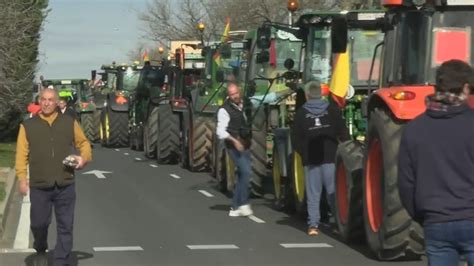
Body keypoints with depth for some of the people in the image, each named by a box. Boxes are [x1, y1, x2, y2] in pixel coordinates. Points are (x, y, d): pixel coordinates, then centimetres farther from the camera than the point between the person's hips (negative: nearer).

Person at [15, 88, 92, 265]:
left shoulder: (70, 123, 7)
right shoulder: (28, 126, 4)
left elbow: (83, 143, 16)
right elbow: (22, 154, 0)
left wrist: (84, 157, -4)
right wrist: (22, 178, -10)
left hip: (65, 185, 1)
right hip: (39, 186, 0)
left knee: (65, 227, 1)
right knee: (38, 224, 7)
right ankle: (40, 251, 38)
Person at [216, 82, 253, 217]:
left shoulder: (243, 105, 10)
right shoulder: (224, 110, -12)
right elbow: (220, 131, -17)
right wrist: (234, 140, -27)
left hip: (244, 145, 8)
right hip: (234, 146, -8)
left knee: (243, 175, 9)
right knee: (246, 172, -20)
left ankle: (235, 208, 16)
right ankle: (243, 204, -14)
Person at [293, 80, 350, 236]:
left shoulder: (301, 113, 1)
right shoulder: (333, 110, 2)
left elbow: (296, 139, -1)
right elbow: (343, 133, -1)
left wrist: (304, 154, 11)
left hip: (311, 159, 0)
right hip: (330, 157, 0)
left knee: (313, 194, 3)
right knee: (333, 191, 4)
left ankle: (313, 225, 0)